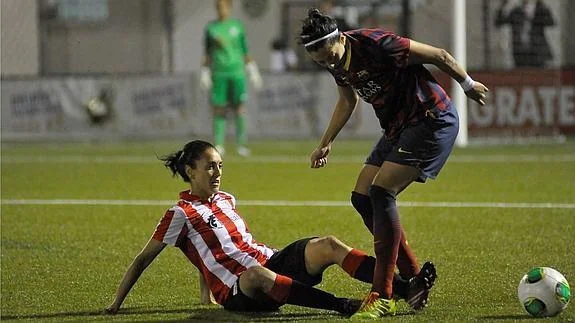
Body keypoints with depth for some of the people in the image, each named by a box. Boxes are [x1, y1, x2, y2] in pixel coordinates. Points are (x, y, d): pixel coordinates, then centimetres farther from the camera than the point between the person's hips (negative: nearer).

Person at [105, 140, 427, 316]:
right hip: (237, 290, -7)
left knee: (327, 246, -16)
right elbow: (142, 260, 2)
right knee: (255, 275, -44)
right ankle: (343, 306, -51)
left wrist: (206, 295, 26)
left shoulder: (227, 200, 20)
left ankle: (407, 289, -29)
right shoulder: (182, 214, -1)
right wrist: (117, 304, -1)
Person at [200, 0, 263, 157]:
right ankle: (219, 145, 3)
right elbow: (207, 54, 11)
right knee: (219, 109, -2)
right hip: (219, 73, 0)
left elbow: (245, 51, 11)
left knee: (239, 108, -7)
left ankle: (241, 144, 0)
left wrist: (253, 72, 10)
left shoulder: (237, 26, 7)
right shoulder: (210, 28, 7)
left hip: (237, 73, 0)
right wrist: (204, 74, 6)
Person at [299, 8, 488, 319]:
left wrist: (468, 85, -1)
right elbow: (348, 100, 21)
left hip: (433, 121, -9)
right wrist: (325, 143, 17)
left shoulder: (377, 45, -27)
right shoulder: (336, 63, -1)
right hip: (398, 127, 9)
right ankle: (415, 277, 11)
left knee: (380, 192, -20)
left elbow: (439, 56, -16)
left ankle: (383, 297, -18)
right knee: (362, 198, 2)